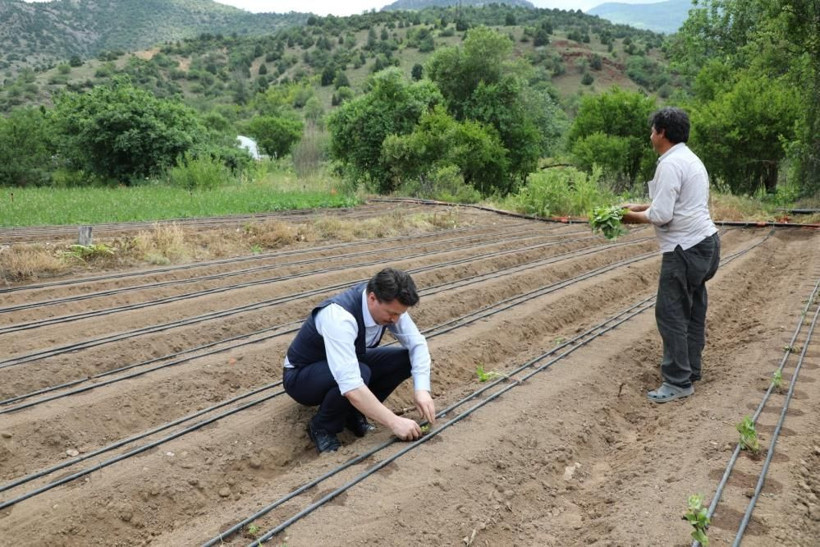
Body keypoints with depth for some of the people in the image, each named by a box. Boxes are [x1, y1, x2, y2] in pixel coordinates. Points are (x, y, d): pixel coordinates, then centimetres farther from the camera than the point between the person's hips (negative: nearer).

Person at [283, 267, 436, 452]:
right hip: (302, 377, -7)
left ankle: (353, 414, 2)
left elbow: (417, 345, -9)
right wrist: (394, 422, -40)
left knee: (406, 359, -13)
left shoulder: (389, 304, -17)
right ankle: (321, 427, -10)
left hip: (348, 365, 7)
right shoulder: (340, 317, -39)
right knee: (362, 373, -37)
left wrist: (422, 389, -25)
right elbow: (351, 386, -45)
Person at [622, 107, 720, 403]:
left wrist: (634, 217, -5)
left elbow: (661, 215, -21)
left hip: (686, 249, -11)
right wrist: (640, 206, 15)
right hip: (704, 243, 11)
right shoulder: (689, 159, 16)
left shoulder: (670, 164, -17)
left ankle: (678, 381, -1)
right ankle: (691, 369, 26)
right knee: (692, 311, 16)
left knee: (671, 314, -6)